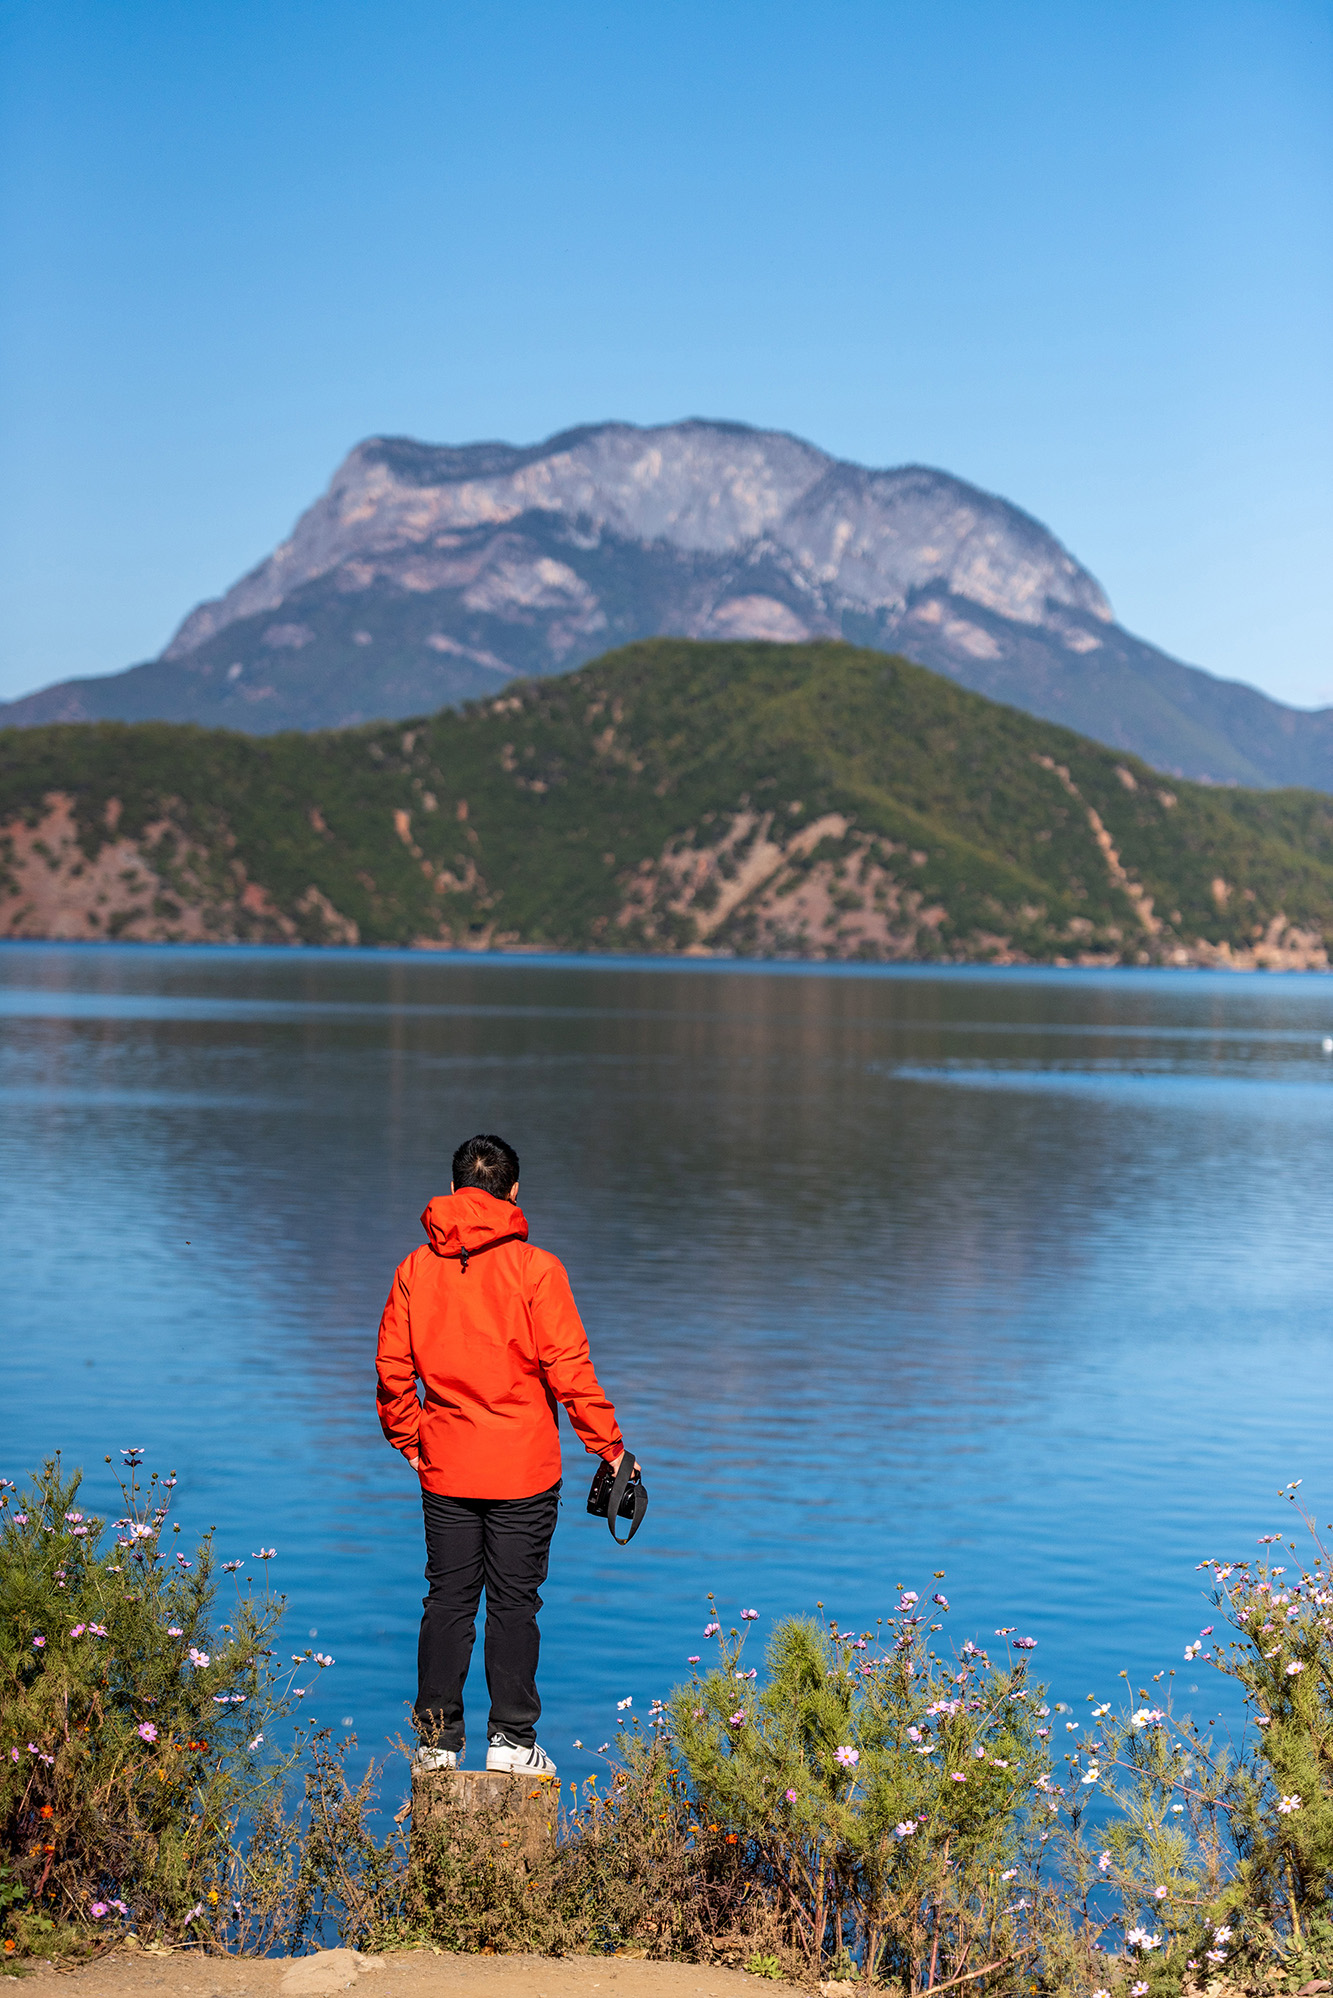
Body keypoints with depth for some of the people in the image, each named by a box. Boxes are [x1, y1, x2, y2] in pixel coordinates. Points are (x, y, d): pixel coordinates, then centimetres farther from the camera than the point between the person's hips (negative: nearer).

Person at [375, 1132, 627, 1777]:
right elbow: (568, 1370, -11)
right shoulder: (534, 1268, -10)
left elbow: (392, 1370, 3)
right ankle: (511, 1741, 8)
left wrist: (409, 1440, 17)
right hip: (523, 1469, -3)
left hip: (445, 1470, 3)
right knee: (514, 1603, 5)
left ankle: (436, 1740, 14)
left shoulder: (416, 1268, 0)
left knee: (447, 1603, 10)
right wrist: (608, 1446, -2)